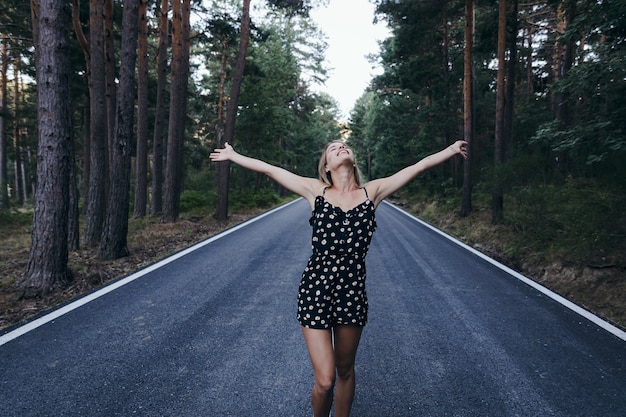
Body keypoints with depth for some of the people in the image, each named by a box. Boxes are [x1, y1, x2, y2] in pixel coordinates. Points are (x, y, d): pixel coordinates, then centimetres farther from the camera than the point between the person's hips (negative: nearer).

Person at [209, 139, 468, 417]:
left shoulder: (372, 191, 5)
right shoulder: (316, 191, 2)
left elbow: (418, 167, 10)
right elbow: (268, 169, 7)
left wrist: (451, 150, 16)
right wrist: (233, 155, 13)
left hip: (353, 290, 2)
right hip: (316, 288, -2)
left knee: (345, 370, 17)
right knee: (325, 380, -3)